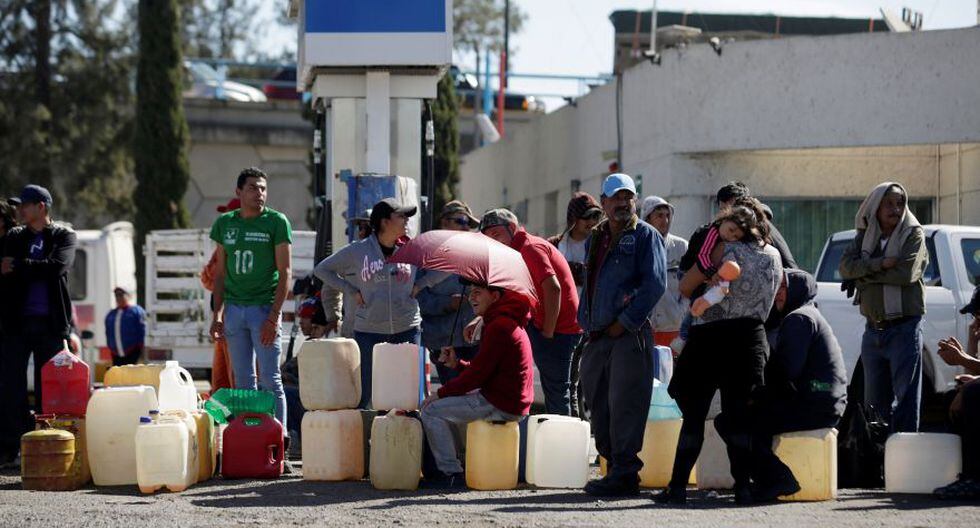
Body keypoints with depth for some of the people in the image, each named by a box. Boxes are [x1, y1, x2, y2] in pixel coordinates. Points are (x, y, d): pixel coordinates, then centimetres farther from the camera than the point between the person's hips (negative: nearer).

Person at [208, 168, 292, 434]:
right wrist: (217, 314, 9)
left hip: (264, 308, -4)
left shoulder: (277, 222, -3)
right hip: (233, 309, 4)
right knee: (243, 380, 7)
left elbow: (284, 273, -6)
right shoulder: (225, 223, 10)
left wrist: (273, 317, -13)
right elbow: (220, 272, 16)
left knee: (270, 379, -5)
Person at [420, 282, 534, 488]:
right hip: (512, 401, 11)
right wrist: (457, 364, 5)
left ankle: (451, 473, -6)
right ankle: (459, 459, 26)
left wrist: (441, 393, -10)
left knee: (432, 411, -8)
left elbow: (479, 372, -19)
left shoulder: (498, 326, -18)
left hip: (501, 405, -11)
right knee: (445, 404, 24)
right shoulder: (507, 322, 16)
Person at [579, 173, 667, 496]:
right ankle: (615, 467, 15)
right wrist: (587, 323, 14)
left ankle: (624, 474, -7)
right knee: (599, 406, 7)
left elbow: (655, 284, -10)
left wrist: (625, 322, -13)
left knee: (624, 404, -9)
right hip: (598, 336, 7)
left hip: (630, 335, -7)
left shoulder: (645, 235, 0)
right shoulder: (597, 238, 20)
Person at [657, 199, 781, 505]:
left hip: (711, 338, -4)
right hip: (751, 339, 4)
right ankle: (743, 487, -2)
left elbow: (685, 287, -5)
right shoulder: (773, 256, 9)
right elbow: (780, 299, 24)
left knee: (694, 414, 2)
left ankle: (678, 487, 0)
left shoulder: (724, 250, -6)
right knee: (738, 415, 7)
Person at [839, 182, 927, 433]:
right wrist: (880, 264, -17)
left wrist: (864, 275, -8)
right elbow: (846, 266, -3)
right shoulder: (865, 236, 12)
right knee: (874, 400, 9)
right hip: (874, 329, 5)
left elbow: (905, 273, -16)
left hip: (904, 327, -5)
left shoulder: (913, 234, -1)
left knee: (905, 397, -6)